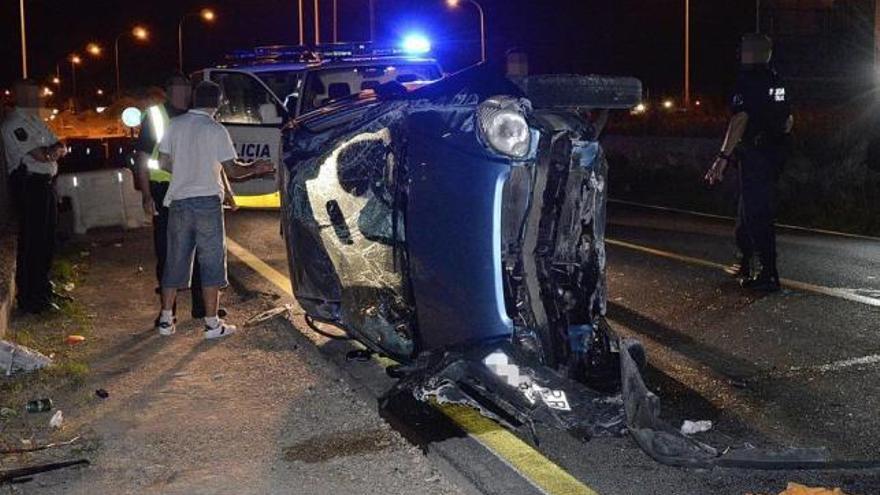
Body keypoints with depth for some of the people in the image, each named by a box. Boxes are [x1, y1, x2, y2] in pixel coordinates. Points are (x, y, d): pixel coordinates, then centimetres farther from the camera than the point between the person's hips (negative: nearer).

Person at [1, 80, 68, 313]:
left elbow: (61, 148, 12)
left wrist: (51, 150, -9)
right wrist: (53, 150, 0)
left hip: (46, 184, 9)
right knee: (32, 242, -6)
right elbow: (40, 156, -20)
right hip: (29, 186, -9)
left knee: (47, 240, 16)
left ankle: (43, 290, 30)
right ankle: (29, 300, 0)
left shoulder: (36, 120, 17)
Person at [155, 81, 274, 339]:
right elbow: (232, 170, -8)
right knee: (211, 263, 3)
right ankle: (212, 324, 4)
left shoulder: (175, 125, 4)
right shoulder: (216, 130, -8)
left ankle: (166, 320, 16)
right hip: (207, 201, -4)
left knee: (175, 261, 12)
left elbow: (163, 162, 9)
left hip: (178, 201, 4)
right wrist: (255, 168, 10)